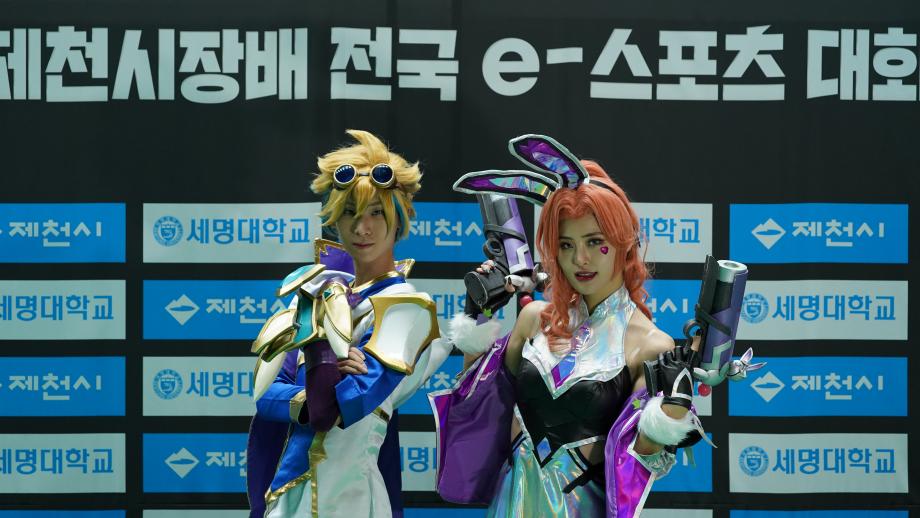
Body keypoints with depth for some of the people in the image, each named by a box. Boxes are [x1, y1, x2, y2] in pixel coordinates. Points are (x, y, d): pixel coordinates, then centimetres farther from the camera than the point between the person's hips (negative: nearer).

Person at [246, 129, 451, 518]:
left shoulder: (403, 305, -10)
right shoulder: (322, 290, 10)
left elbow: (339, 407, -21)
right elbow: (265, 394, 5)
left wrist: (324, 315, -15)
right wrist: (307, 401, -14)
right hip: (288, 484, 6)